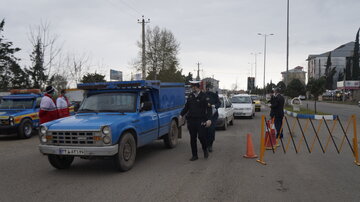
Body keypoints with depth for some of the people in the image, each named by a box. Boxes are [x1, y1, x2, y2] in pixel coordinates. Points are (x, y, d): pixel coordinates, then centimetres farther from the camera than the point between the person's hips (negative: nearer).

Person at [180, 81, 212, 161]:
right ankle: (194, 155, 18)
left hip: (201, 120, -4)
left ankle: (205, 149, 22)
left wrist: (209, 119, -18)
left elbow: (209, 108, -8)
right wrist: (181, 114, 9)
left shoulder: (204, 96, -5)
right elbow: (186, 106, 19)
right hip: (191, 120, 5)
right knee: (193, 138, 7)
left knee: (201, 136, -9)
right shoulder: (190, 96, 10)